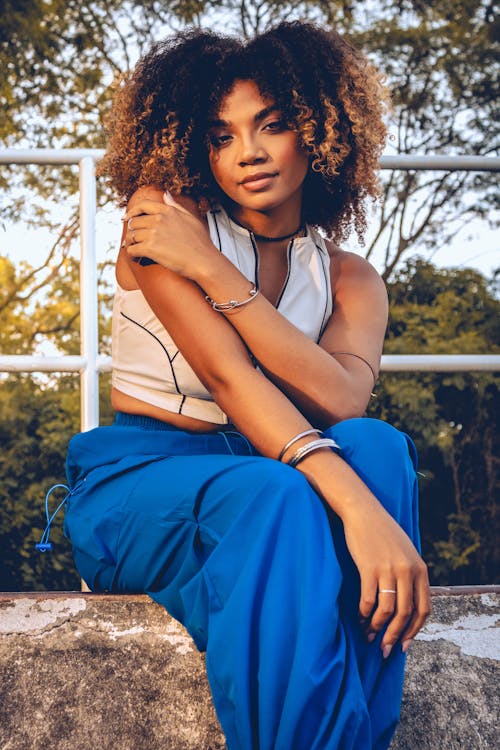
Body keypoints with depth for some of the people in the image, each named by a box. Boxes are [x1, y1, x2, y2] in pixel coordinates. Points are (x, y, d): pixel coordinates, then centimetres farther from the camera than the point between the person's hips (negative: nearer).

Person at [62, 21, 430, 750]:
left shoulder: (350, 280, 5)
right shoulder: (164, 213, -6)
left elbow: (342, 402, -18)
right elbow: (227, 377, -21)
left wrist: (214, 271, -22)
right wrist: (357, 503, -34)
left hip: (253, 484, 4)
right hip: (138, 481, -4)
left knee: (378, 445, -27)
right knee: (275, 495, -35)